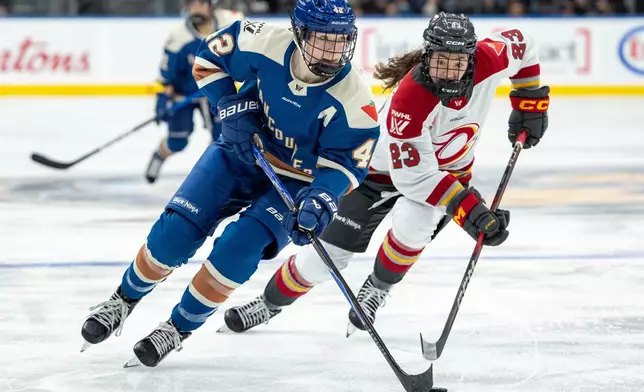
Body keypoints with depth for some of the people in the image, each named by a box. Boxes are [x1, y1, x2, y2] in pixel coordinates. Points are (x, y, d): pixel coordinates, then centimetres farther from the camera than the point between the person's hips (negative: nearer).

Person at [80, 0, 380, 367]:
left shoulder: (353, 97, -26)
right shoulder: (266, 44, -22)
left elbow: (345, 161, -19)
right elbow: (209, 57, -5)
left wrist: (321, 199, -37)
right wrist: (232, 107, -16)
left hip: (295, 182, -2)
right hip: (242, 150, 2)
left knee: (238, 248, -21)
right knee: (177, 230, -9)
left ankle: (179, 329, 1)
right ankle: (125, 299, 18)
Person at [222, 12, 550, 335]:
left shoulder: (489, 59, -28)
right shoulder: (408, 101, -40)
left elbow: (520, 43, -3)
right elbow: (413, 176, -36)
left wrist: (531, 101, -3)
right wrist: (467, 207, -41)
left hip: (449, 168, 3)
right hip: (388, 169, -3)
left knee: (412, 223, -29)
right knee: (329, 252, -3)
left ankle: (376, 289, 2)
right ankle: (271, 302, 25)